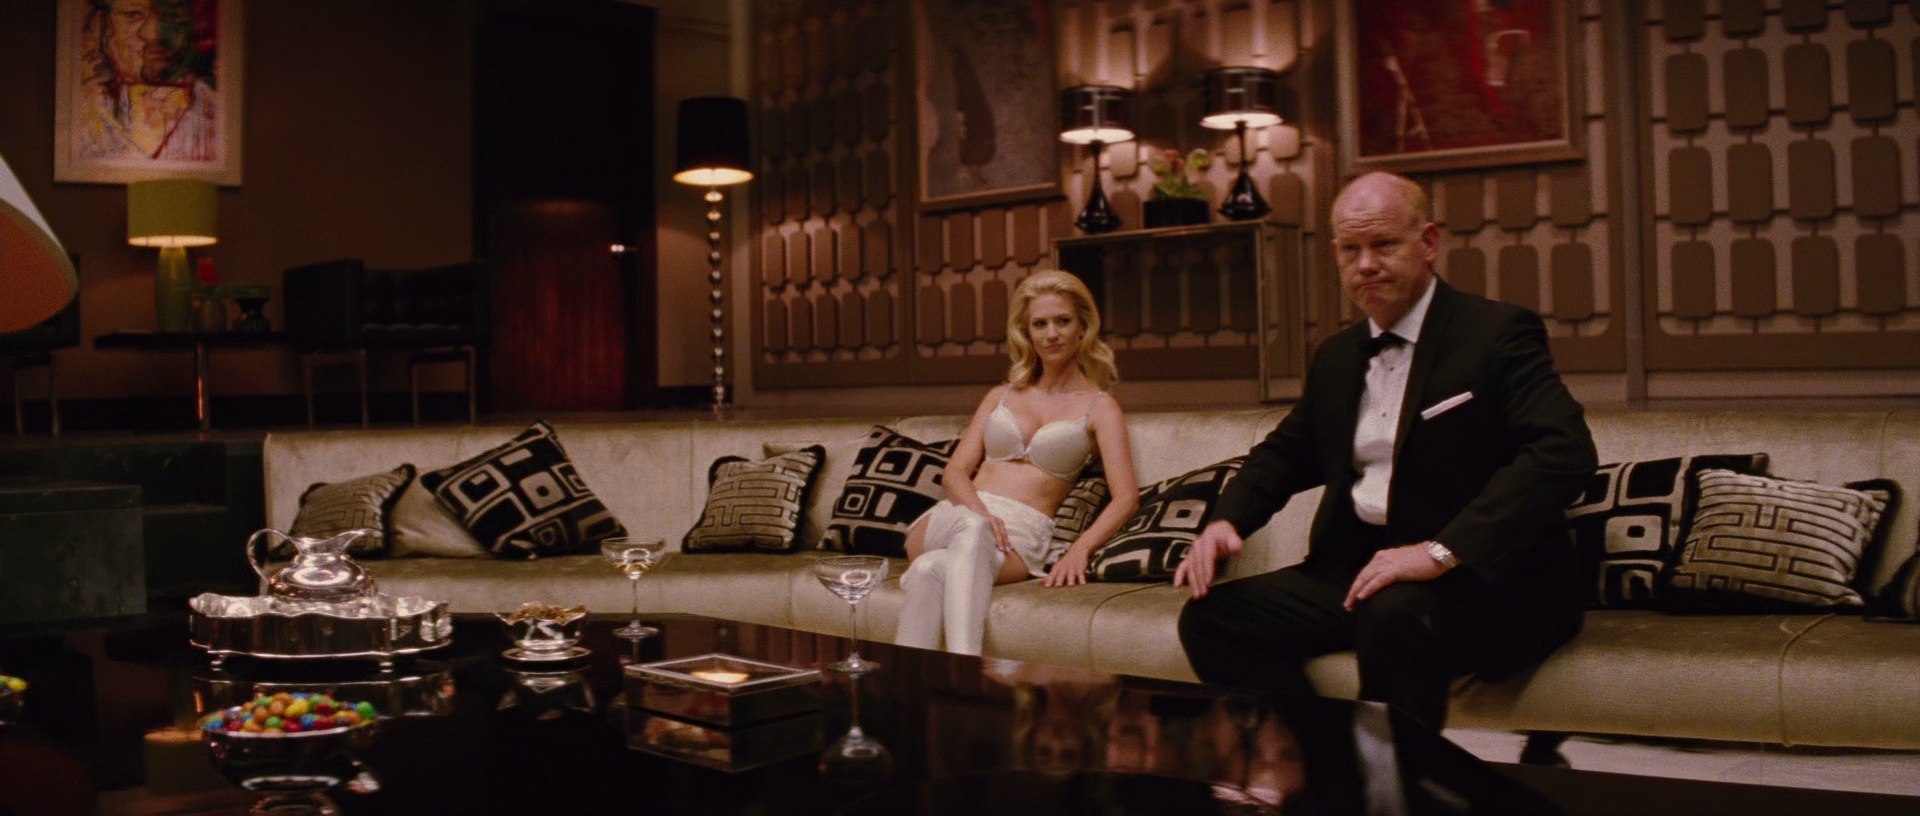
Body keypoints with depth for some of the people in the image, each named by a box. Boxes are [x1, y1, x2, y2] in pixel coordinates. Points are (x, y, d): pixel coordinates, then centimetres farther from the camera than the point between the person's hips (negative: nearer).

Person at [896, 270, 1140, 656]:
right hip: (954, 518, 3)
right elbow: (955, 472, 14)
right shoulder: (1001, 396, 25)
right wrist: (978, 511, -10)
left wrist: (1080, 548, -22)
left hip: (1021, 535, -2)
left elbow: (1126, 496, -3)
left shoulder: (1099, 407, 11)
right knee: (973, 527, -39)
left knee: (933, 569, -38)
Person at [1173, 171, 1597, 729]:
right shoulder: (1336, 357, 17)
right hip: (1356, 569, 7)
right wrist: (1224, 521, 4)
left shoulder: (1498, 332, -6)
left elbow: (1566, 451, -20)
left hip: (1481, 579, -6)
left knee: (1394, 613, -37)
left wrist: (1441, 550, -30)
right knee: (1210, 618, -11)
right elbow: (1284, 454, 26)